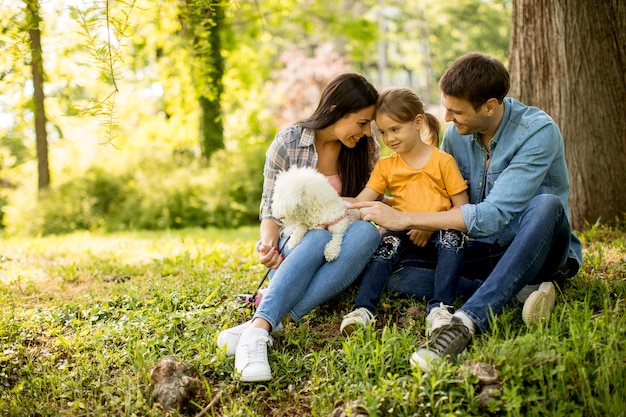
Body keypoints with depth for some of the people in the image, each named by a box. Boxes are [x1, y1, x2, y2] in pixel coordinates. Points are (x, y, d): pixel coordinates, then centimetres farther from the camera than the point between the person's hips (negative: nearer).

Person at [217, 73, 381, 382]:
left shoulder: (367, 148, 2)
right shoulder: (287, 143, -6)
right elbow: (271, 210, -4)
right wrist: (268, 243, -25)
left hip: (341, 258, 2)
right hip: (295, 248, -2)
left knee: (367, 230, -33)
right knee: (320, 237, -37)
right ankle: (258, 331, -55)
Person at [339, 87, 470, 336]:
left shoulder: (443, 161, 3)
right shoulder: (385, 166, 13)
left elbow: (461, 206, -1)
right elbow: (361, 202, 2)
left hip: (438, 231, -2)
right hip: (402, 231, 2)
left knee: (453, 236, -32)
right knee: (387, 242, -28)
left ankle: (439, 308, -39)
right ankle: (364, 309, -36)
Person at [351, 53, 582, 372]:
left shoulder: (538, 132, -21)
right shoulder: (456, 134, -1)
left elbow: (492, 215, -28)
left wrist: (405, 219, -27)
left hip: (537, 250, -5)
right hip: (483, 251, 5)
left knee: (546, 205, -39)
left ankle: (465, 322, -46)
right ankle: (520, 290, -24)